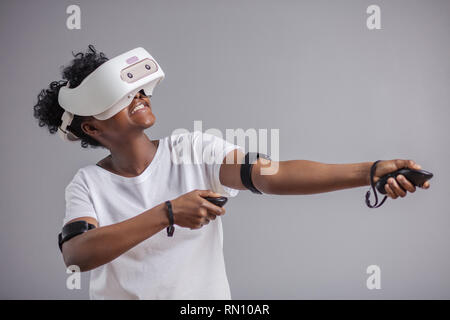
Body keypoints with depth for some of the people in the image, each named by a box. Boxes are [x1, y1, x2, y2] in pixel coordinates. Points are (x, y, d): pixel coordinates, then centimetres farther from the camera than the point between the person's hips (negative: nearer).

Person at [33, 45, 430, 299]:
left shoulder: (195, 149, -8)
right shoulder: (88, 184, -8)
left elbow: (271, 175, -21)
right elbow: (75, 255, -25)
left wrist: (371, 171, -33)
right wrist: (168, 213, -32)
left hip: (206, 294, 1)